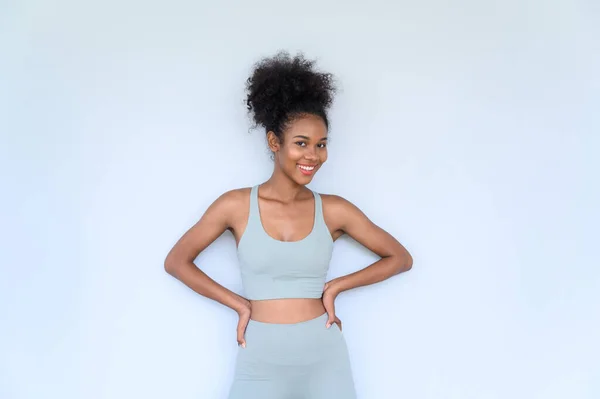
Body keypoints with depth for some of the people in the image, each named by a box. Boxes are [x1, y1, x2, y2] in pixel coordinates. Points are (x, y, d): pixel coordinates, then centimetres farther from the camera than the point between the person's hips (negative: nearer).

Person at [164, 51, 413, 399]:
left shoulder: (334, 210, -2)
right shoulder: (236, 205, -4)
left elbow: (401, 258, 6)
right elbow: (176, 261, 3)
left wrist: (336, 286, -3)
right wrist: (239, 304, -2)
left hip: (325, 358, 1)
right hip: (261, 361, -1)